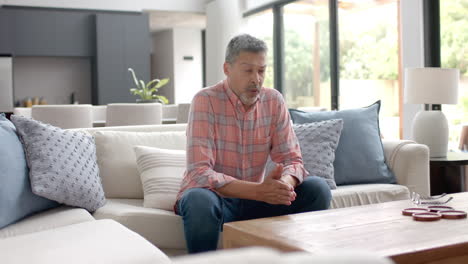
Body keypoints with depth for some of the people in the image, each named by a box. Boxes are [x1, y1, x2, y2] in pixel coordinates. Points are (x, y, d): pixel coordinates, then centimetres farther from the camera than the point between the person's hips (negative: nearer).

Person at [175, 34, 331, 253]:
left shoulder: (274, 101, -2)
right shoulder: (205, 101, -17)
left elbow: (292, 160, -3)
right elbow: (199, 173, -25)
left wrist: (285, 183, -29)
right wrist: (258, 190, -37)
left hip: (254, 197, 4)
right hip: (214, 196, -4)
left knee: (317, 189, -14)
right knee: (199, 200, -38)